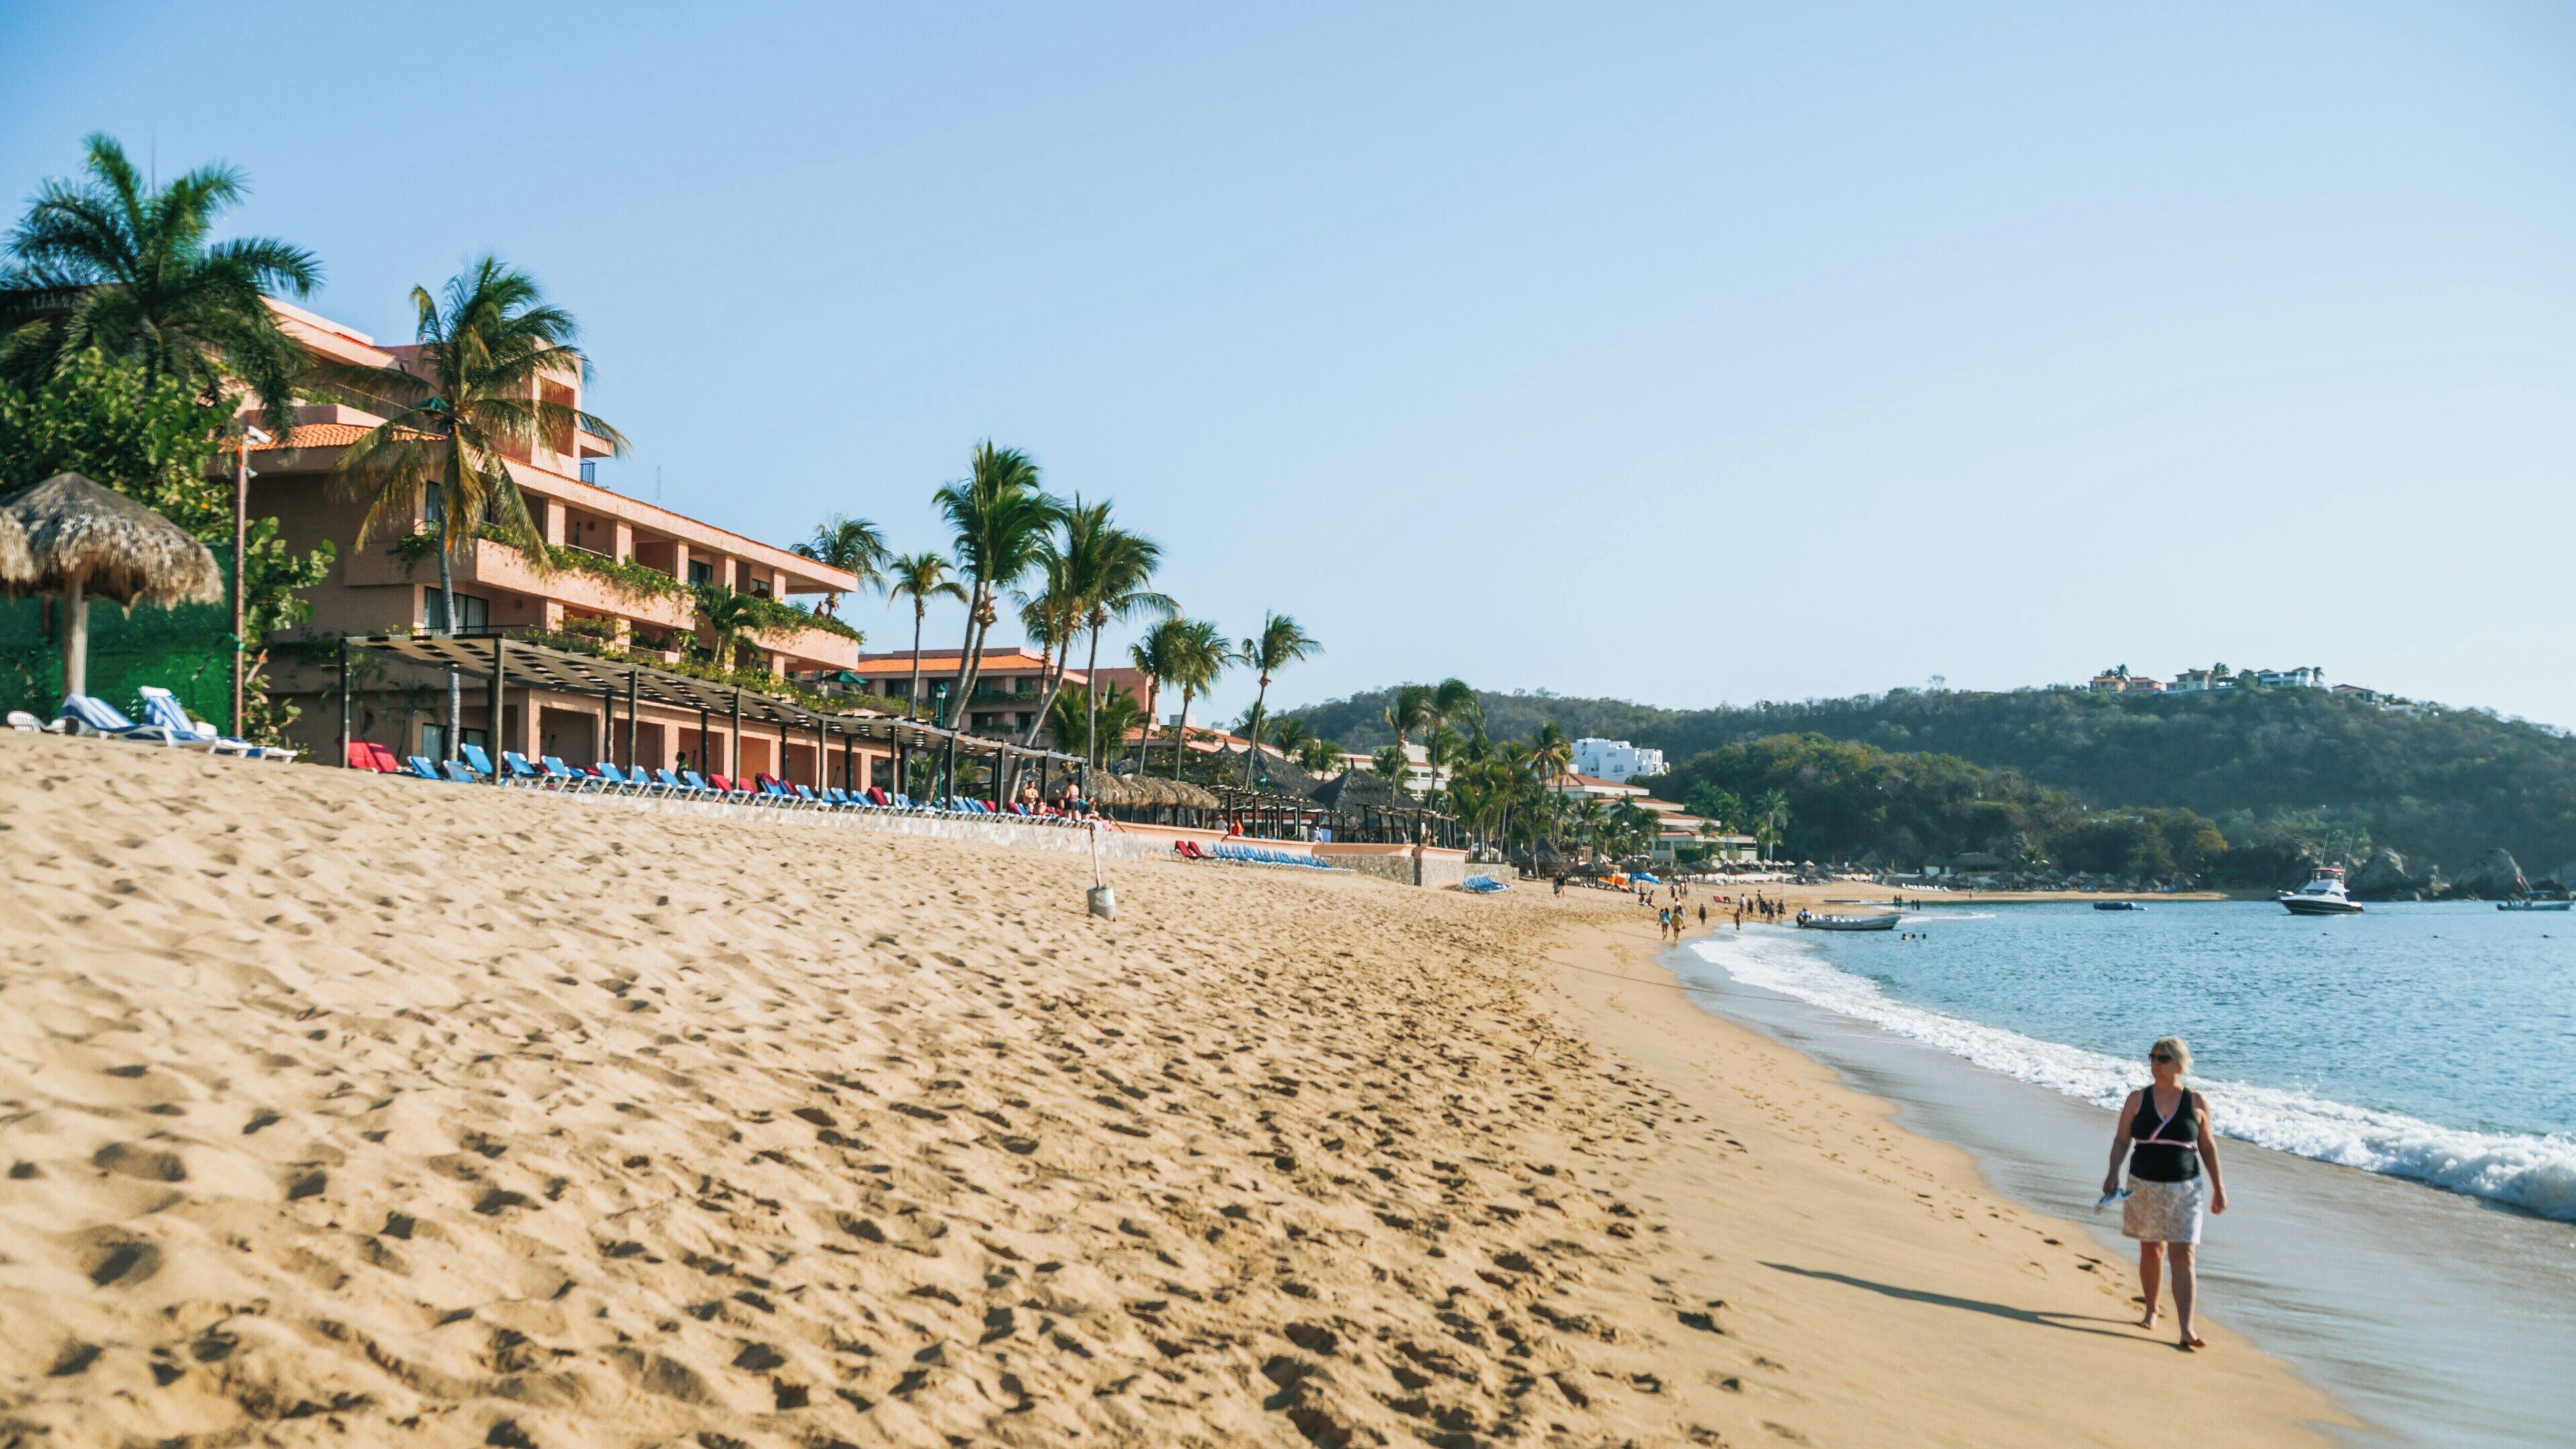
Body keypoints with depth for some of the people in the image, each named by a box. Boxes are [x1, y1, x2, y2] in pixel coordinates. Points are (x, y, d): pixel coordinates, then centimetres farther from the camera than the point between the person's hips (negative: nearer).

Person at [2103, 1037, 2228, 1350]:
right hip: (2144, 1186, 1)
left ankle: (2186, 1330, -11)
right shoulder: (2137, 1099, 0)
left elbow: (2207, 1146, 8)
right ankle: (2151, 1311, 33)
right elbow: (2121, 1140, 0)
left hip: (2184, 1189, -1)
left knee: (2184, 1256, -9)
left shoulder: (2197, 1103, -1)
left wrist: (2218, 1187, 10)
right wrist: (2113, 1174, -14)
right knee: (2151, 1250, 12)